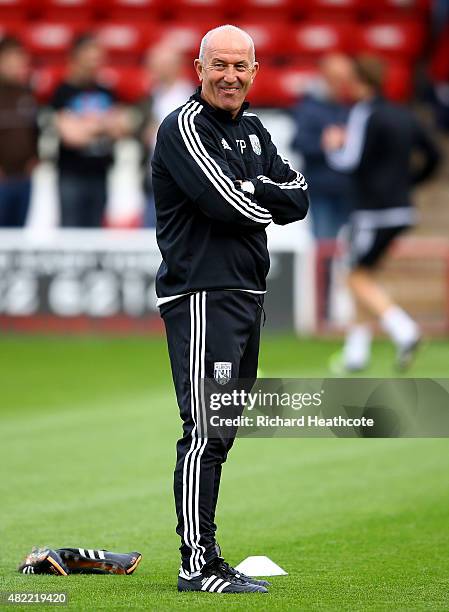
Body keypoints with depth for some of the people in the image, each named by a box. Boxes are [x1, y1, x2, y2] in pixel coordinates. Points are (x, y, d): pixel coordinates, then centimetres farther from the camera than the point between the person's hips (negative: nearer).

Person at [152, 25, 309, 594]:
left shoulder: (253, 132, 18)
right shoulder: (184, 128, -8)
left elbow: (299, 199, 8)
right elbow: (226, 205, -19)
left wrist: (252, 191, -8)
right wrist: (271, 199, -1)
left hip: (247, 296, 9)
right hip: (201, 296, -9)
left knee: (222, 430, 10)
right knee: (205, 431, -12)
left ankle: (204, 557, 15)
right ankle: (198, 566, -13)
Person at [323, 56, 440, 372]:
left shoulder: (365, 114, -12)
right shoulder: (405, 116, 12)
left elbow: (351, 163, -17)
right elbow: (433, 157, 18)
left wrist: (334, 147, 2)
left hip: (375, 212, -8)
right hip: (403, 211, 8)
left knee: (360, 280, -2)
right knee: (364, 276, 17)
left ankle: (404, 331, -22)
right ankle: (356, 352, 17)